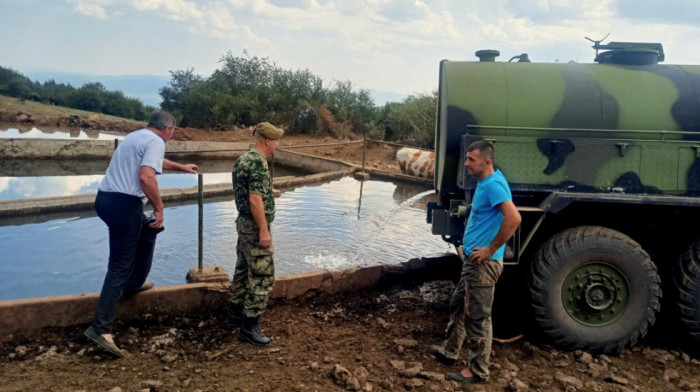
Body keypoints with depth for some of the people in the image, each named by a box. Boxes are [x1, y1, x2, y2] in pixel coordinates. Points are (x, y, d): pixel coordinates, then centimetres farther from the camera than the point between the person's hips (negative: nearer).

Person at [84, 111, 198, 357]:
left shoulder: (135, 136, 21)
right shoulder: (156, 142, -8)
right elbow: (146, 177, -24)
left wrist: (180, 167, 53)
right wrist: (159, 207, -13)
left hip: (104, 198, 10)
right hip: (124, 204, -9)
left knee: (148, 231, 31)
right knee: (120, 267, -6)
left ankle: (133, 285, 39)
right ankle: (101, 328, -7)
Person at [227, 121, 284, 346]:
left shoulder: (242, 159, 11)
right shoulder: (258, 163, -20)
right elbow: (255, 200, -25)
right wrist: (264, 230, -21)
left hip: (244, 223, 10)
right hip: (255, 227, -10)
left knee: (243, 270, 19)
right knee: (263, 277, -4)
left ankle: (235, 314, 31)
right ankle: (249, 327, 1)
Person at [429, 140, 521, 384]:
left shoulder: (493, 185, -21)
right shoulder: (484, 182, 9)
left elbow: (514, 218, -33)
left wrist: (491, 249, -25)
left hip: (483, 263, -10)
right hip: (473, 260, 10)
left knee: (478, 317, 1)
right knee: (458, 306, 22)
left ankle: (478, 371, 16)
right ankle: (449, 352, 38)